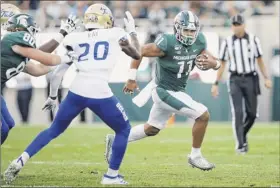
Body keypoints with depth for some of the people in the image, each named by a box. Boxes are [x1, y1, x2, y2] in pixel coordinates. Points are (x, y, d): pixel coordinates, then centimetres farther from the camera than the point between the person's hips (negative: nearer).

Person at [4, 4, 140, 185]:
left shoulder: (76, 39, 16)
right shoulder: (115, 34, 10)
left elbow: (58, 71, 16)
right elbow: (137, 55, 24)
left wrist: (53, 97, 28)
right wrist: (132, 31, 38)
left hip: (76, 91, 3)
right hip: (100, 94, -3)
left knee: (54, 130, 22)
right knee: (123, 130, 21)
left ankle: (20, 161, 12)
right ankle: (112, 175, 19)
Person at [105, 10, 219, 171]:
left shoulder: (199, 42, -6)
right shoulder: (167, 44, -25)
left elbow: (216, 63, 1)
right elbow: (139, 52, -16)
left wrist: (212, 63, -23)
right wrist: (132, 79, -12)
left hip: (177, 90, 8)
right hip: (166, 92, -8)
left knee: (152, 129, 21)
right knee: (203, 115, -12)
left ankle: (116, 141, 33)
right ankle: (195, 156, 4)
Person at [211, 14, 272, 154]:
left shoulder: (253, 40, 2)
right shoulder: (227, 42, 2)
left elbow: (260, 60, 6)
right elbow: (222, 64, 6)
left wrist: (266, 78, -3)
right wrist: (216, 83, 2)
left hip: (250, 79, 1)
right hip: (235, 80, -1)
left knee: (252, 113, 2)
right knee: (237, 113, -10)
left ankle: (243, 135, 29)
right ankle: (240, 144, -5)